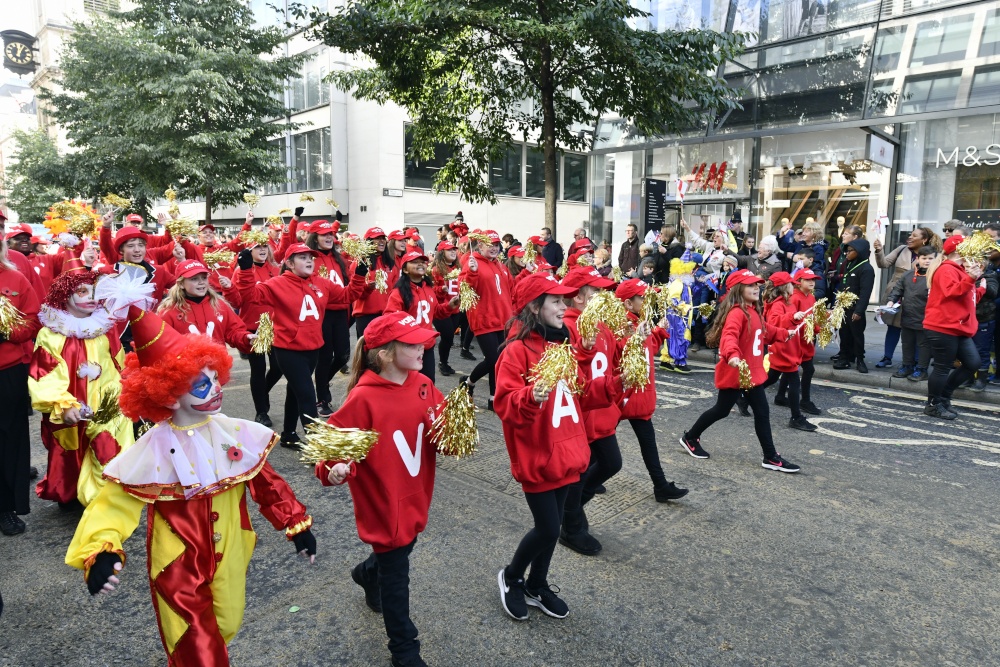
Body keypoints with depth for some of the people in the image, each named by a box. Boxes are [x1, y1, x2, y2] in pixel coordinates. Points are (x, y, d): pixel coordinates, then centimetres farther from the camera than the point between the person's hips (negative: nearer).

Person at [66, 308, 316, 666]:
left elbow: (267, 482, 0)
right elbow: (115, 501, -19)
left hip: (229, 559, 5)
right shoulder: (155, 451, -20)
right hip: (179, 567, -4)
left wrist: (298, 525, 2)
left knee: (223, 630, 24)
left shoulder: (233, 433, -8)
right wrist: (100, 552, -36)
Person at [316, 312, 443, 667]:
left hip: (415, 495, 6)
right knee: (396, 574, 10)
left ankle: (367, 574, 64)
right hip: (384, 501, -6)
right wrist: (334, 468, -36)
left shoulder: (423, 385, -5)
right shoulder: (363, 398, -23)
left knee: (400, 550, 29)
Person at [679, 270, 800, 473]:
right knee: (721, 410, 5)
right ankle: (690, 437, 26)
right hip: (734, 373, -9)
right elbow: (729, 336, -39)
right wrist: (732, 355, -55)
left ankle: (771, 457, 18)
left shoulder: (754, 312, 11)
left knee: (762, 412, 10)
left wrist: (785, 333, 34)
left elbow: (766, 333, 30)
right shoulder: (737, 313, -21)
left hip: (753, 372, 9)